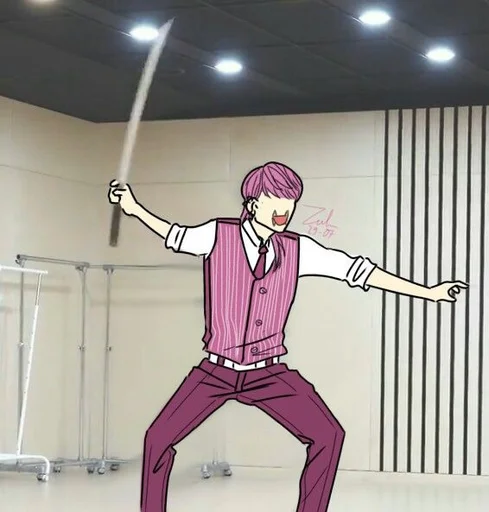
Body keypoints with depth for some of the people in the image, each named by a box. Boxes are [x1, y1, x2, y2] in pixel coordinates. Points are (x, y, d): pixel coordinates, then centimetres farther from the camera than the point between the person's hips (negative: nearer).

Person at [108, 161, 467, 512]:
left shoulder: (297, 249, -5)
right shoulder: (217, 234, -9)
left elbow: (355, 269, -1)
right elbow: (178, 237, 11)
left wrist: (428, 292, 0)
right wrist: (135, 209, -1)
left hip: (269, 374, 2)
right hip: (218, 372, -2)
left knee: (327, 435, -10)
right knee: (159, 439, -10)